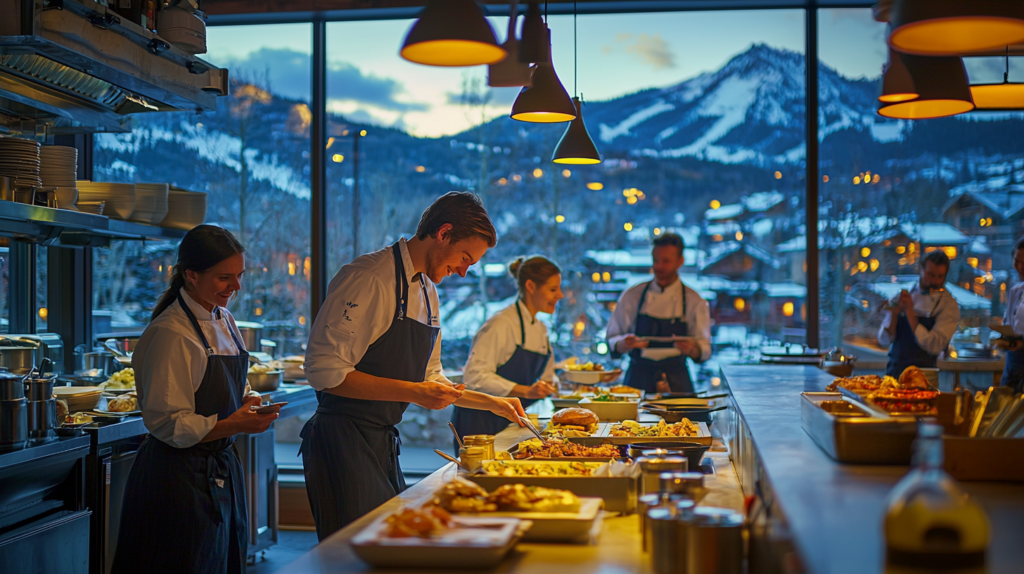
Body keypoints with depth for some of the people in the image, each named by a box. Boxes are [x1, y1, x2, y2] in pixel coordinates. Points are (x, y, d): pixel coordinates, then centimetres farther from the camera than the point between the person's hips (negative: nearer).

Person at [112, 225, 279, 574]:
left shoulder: (224, 322, 9)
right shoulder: (170, 333, -17)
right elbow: (167, 424, -19)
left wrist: (253, 409, -3)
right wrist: (236, 425, -27)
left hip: (221, 472, 8)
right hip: (179, 477, -8)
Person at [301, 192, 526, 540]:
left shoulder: (426, 291, 16)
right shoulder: (368, 278, -15)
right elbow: (324, 371, -22)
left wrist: (491, 403, 18)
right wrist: (412, 392, -24)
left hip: (383, 445, 9)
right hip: (343, 442, -9)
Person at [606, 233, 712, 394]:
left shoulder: (694, 301, 4)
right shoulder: (632, 296, 4)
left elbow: (705, 350, 1)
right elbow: (612, 342, 5)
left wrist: (692, 349, -20)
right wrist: (625, 343, -16)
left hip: (677, 381, 0)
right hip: (638, 379, 0)